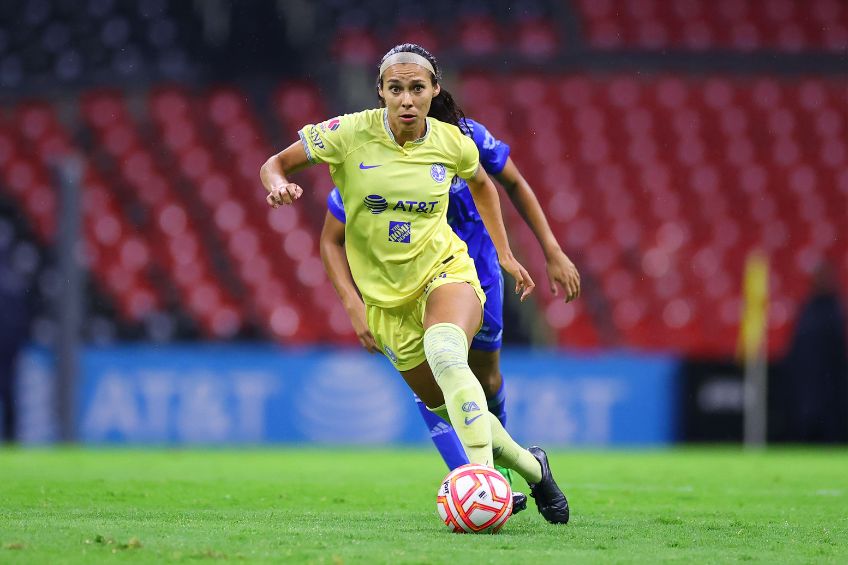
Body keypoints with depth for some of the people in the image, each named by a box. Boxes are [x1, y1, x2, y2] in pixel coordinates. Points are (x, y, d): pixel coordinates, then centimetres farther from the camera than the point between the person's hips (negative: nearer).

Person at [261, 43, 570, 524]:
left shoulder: (452, 143, -6)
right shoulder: (350, 134, -12)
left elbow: (482, 184, 17)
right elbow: (274, 164, -3)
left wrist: (504, 253, 17)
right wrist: (279, 186, -26)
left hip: (445, 272, -2)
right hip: (387, 295, 2)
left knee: (446, 356, -35)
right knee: (447, 406, 8)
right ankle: (531, 466, 32)